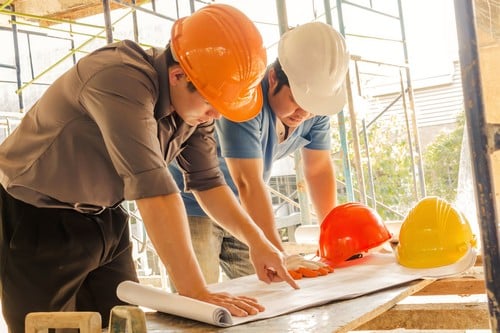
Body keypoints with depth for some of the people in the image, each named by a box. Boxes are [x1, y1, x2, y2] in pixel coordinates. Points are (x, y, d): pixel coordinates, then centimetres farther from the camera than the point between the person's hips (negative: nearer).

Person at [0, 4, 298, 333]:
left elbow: (206, 180, 3)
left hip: (103, 217, 7)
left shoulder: (195, 102, -7)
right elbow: (151, 185, -38)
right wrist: (196, 292, -39)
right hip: (37, 218, -6)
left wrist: (256, 239, -9)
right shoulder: (121, 79, -32)